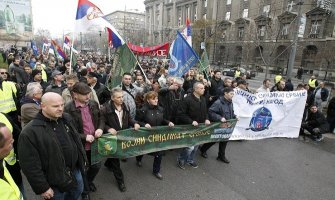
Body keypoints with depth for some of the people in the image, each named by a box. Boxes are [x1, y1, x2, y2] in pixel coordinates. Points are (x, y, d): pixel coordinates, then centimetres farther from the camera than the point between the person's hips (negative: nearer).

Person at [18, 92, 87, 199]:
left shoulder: (67, 118, -3)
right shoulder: (29, 133, -24)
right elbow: (31, 166, -19)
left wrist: (83, 159, 13)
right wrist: (42, 188, -15)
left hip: (76, 170, 6)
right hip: (55, 181, -6)